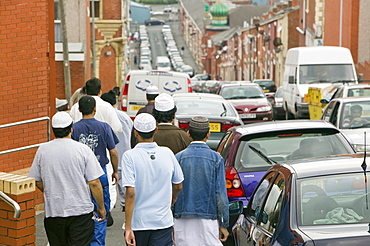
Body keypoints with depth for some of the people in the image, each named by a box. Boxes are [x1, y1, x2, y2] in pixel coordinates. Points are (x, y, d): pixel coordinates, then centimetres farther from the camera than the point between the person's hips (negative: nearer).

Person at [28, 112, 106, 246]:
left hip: (53, 210, 3)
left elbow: (37, 181, 8)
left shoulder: (43, 150, 0)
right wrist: (101, 207, 4)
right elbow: (94, 183, -9)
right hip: (80, 210, -2)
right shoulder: (83, 150, -8)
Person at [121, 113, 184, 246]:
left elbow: (130, 193, -18)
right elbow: (178, 186, 11)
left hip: (138, 223, -1)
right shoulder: (167, 153, -1)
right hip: (163, 221, 2)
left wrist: (128, 227, -16)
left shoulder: (130, 156, -11)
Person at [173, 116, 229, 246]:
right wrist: (224, 224, 3)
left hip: (183, 221, 1)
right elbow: (221, 194, -3)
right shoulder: (216, 158, -3)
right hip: (208, 220, -1)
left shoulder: (179, 157, 0)